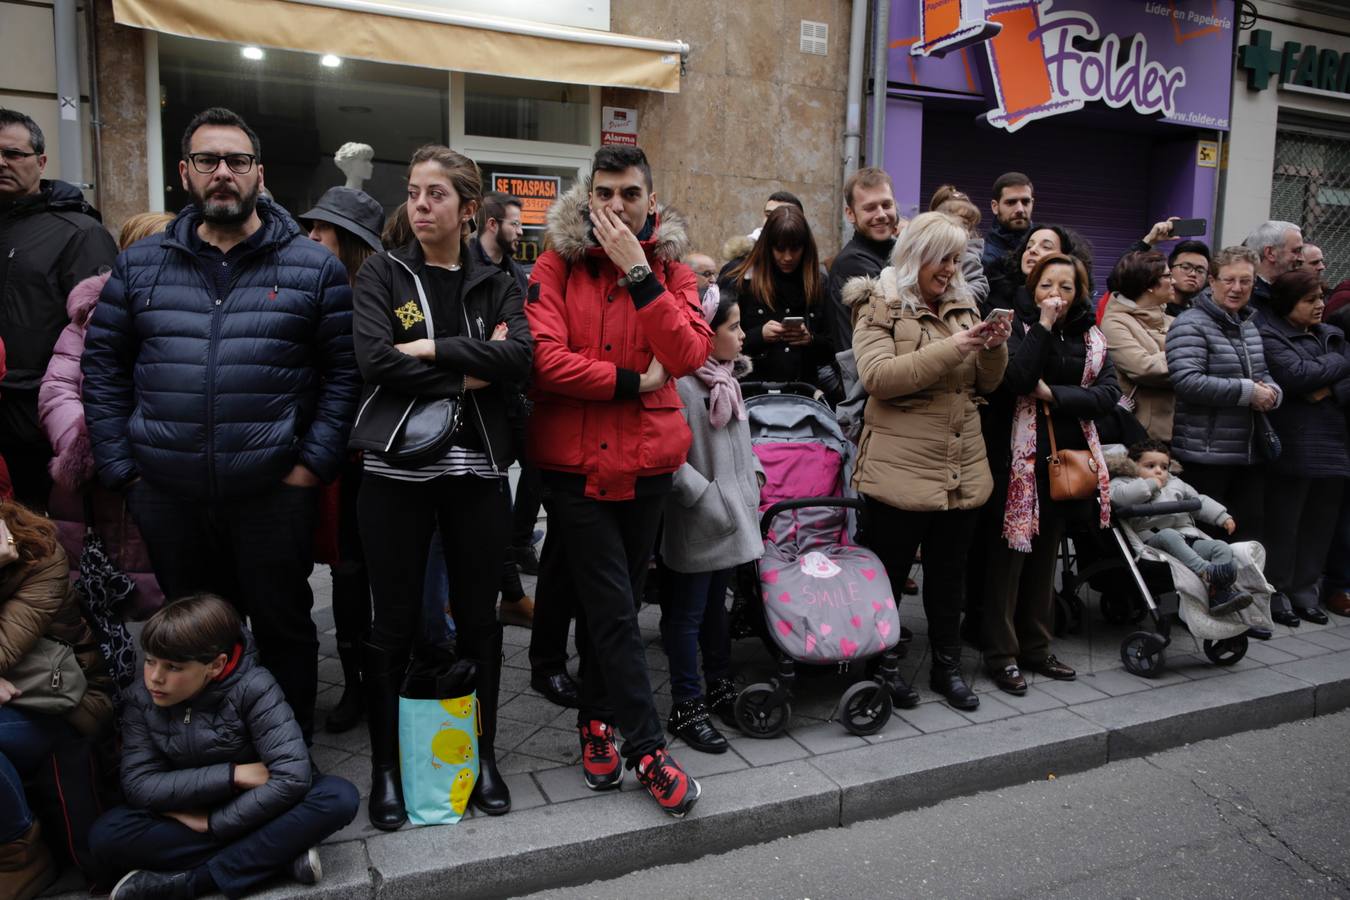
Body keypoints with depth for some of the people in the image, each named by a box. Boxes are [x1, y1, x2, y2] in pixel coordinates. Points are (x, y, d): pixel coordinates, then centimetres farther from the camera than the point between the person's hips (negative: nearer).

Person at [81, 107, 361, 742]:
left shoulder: (313, 266, -1)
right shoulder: (141, 264, 7)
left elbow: (343, 370, -3)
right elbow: (102, 365, 9)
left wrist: (314, 462, -11)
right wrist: (120, 466, 1)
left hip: (273, 493, -3)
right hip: (165, 495, 3)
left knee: (284, 629, 11)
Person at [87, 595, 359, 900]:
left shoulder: (251, 687, -21)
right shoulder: (142, 699, -11)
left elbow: (293, 775, -28)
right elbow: (138, 786, -16)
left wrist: (212, 823, -23)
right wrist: (233, 774, -24)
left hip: (254, 812, -2)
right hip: (188, 818, 3)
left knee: (339, 797, -30)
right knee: (106, 836, -26)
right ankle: (279, 852, -24)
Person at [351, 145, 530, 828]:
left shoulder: (495, 286, 10)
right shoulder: (382, 274, 6)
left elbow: (518, 355, -9)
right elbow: (375, 359, -11)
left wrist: (432, 347, -14)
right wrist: (468, 376, -9)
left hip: (477, 470, 2)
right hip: (398, 471, -1)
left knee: (479, 619, 9)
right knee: (395, 624, 5)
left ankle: (482, 755, 27)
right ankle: (386, 766, 22)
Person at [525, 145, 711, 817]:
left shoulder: (671, 270, 5)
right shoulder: (558, 263, -1)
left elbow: (688, 355, -12)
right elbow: (546, 358, -15)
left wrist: (637, 271, -16)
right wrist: (634, 381, -11)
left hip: (646, 460, 3)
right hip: (574, 460, -2)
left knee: (611, 602, 15)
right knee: (614, 608, -1)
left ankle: (596, 721, 35)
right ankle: (646, 748, 13)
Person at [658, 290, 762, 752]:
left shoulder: (728, 379, 10)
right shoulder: (681, 385, -19)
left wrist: (753, 472, 10)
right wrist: (706, 497, -20)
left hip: (734, 518, 9)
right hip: (698, 524, -8)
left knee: (716, 605, 20)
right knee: (688, 614, 5)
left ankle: (720, 688, 34)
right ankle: (686, 707, 16)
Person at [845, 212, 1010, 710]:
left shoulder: (964, 307, 14)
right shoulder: (880, 308, -4)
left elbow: (986, 384, 15)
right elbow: (878, 376, -19)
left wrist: (994, 349, -6)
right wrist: (950, 348, -22)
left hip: (962, 471, 6)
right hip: (901, 471, -6)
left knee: (949, 572, 15)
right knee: (890, 570, 5)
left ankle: (947, 665, 30)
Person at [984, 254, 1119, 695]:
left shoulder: (1090, 337, 11)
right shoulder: (1018, 327, -2)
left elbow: (1109, 393, -2)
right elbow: (1013, 380, -21)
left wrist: (1053, 394, -13)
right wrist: (1043, 326, -16)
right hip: (1020, 457, -5)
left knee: (1045, 556, 13)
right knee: (1010, 554, -2)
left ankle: (1036, 648, 24)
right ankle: (1001, 654, 7)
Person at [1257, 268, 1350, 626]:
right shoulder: (1269, 336, -6)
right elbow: (1297, 375, -19)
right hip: (1293, 447, -7)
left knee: (1321, 523, 11)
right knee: (1284, 524, 0)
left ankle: (1304, 591, 22)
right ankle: (1276, 593, 11)